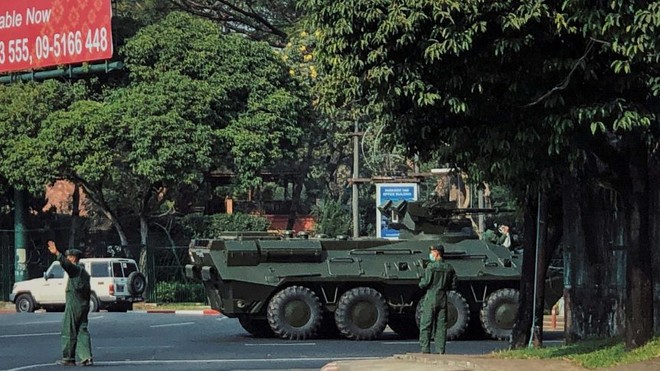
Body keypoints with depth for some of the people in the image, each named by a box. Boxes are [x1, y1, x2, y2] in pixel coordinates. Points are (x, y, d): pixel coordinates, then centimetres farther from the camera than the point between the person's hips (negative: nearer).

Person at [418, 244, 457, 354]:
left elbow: (425, 283, -14)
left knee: (425, 325, 0)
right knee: (441, 326, 7)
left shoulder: (431, 266, -11)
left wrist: (421, 284, 7)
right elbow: (453, 286, 8)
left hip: (431, 298, -5)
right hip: (443, 299, 5)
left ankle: (425, 349, -5)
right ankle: (440, 350, 4)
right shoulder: (449, 268, 6)